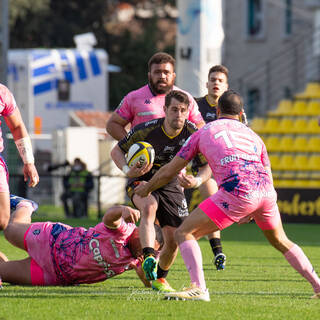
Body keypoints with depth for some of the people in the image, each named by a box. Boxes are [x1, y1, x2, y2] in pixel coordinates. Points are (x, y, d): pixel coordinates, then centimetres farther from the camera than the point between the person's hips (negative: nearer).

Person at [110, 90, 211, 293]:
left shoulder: (192, 134, -16)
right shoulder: (146, 130, -22)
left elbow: (207, 166, -6)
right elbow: (117, 150, -10)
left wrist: (197, 181, -29)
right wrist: (127, 170, -30)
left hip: (171, 185, 3)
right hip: (142, 180, -3)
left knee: (174, 240, -4)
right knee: (149, 206, -38)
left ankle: (160, 278, 24)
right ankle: (149, 257, -49)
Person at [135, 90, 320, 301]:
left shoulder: (204, 131, 20)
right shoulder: (252, 135, 30)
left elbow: (170, 171, 23)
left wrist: (147, 188, 40)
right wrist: (252, 212, 38)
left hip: (237, 192, -5)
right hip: (266, 191, 5)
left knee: (184, 233, 2)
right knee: (281, 242, 29)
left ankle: (199, 289, -17)